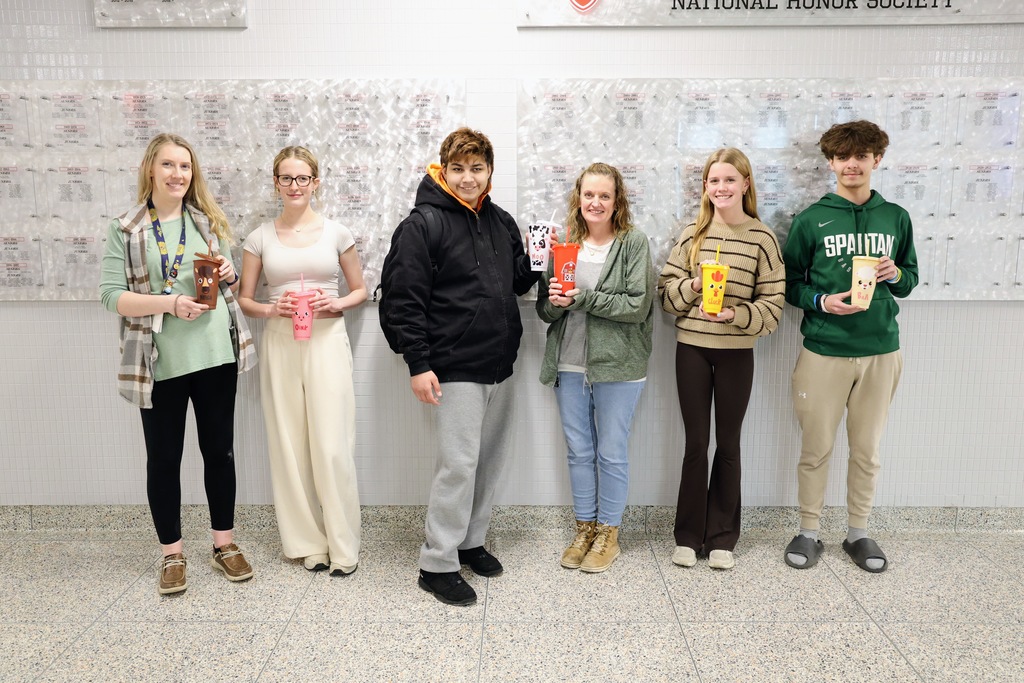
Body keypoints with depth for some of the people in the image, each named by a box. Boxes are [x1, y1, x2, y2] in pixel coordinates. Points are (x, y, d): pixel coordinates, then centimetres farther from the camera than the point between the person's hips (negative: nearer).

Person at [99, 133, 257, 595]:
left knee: (220, 450, 10)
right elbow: (112, 295, -7)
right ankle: (172, 553, 24)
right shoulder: (124, 230, -1)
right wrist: (171, 303, -20)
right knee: (163, 458, 8)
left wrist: (229, 275, -5)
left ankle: (224, 544, 26)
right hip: (160, 362, -2)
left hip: (216, 353, 3)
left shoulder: (209, 221, 9)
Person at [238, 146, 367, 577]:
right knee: (289, 446, 5)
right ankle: (308, 543, 19)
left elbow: (360, 290, 12)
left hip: (327, 343, -1)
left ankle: (342, 547, 10)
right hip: (280, 345, 2)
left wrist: (338, 303, -8)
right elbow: (244, 299, 11)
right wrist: (269, 309, -9)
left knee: (332, 447, -5)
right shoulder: (260, 238, 7)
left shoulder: (336, 233, 5)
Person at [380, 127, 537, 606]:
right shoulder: (422, 224, -9)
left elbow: (518, 282, 19)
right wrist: (418, 364, -17)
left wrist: (538, 263, -2)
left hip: (500, 365, 7)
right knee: (459, 464, -6)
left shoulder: (502, 222, 11)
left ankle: (470, 541, 32)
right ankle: (437, 563, 8)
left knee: (490, 460, 14)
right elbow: (405, 299, -13)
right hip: (456, 367, -7)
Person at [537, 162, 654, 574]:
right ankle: (584, 529, 30)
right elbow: (545, 310, 7)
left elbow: (637, 306, -15)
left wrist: (582, 298, -17)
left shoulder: (634, 243, -5)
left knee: (612, 454, 7)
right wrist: (556, 301, -15)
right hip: (569, 366, 4)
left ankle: (608, 534, 24)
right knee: (579, 452, 14)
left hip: (617, 367, -4)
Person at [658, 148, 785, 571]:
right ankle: (688, 535, 21)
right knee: (696, 443, 8)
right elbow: (666, 292, 3)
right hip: (691, 349, 1)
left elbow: (773, 305, -5)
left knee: (728, 444, 9)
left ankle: (722, 537, 24)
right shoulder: (691, 235, 3)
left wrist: (736, 314, -20)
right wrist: (693, 286, -16)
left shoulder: (762, 238, -3)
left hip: (737, 352, -1)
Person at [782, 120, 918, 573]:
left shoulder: (896, 218, 8)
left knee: (867, 450, 11)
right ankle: (808, 532, 21)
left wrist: (895, 274, -8)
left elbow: (910, 279, 14)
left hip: (881, 352, 3)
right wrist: (821, 301, -17)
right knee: (816, 448, 6)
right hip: (823, 352, -2)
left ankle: (858, 533, 27)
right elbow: (789, 282, 1)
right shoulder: (812, 219, -1)